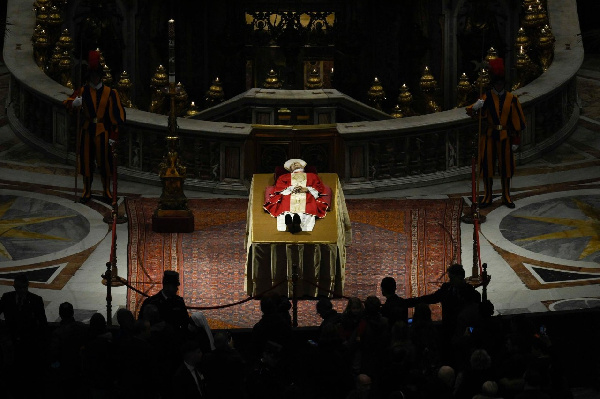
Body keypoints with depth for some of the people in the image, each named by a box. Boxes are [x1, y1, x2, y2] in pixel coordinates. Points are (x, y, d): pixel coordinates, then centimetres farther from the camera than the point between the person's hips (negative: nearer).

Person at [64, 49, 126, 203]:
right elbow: (67, 103, -6)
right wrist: (74, 102, -31)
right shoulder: (82, 91, 5)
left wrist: (113, 136, -5)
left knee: (104, 161, 1)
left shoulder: (110, 93, 2)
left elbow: (115, 115, 1)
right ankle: (87, 192, 14)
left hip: (102, 132, -1)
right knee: (86, 161, 4)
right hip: (87, 131, 1)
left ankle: (106, 191, 13)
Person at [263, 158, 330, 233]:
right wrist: (291, 189, -2)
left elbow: (319, 188, 18)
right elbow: (278, 189, 18)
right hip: (289, 197, 1)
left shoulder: (313, 176, 37)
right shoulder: (284, 177, 38)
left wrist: (306, 189, -2)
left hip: (306, 197, 0)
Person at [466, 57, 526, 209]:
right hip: (489, 137, 0)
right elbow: (471, 112, -12)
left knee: (506, 166, 5)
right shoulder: (487, 97, -1)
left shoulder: (511, 99, 1)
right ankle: (487, 197, 13)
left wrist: (516, 141, 1)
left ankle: (506, 197, 17)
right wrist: (475, 107, -37)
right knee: (487, 166, 2)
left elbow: (517, 120, 4)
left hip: (505, 137, 0)